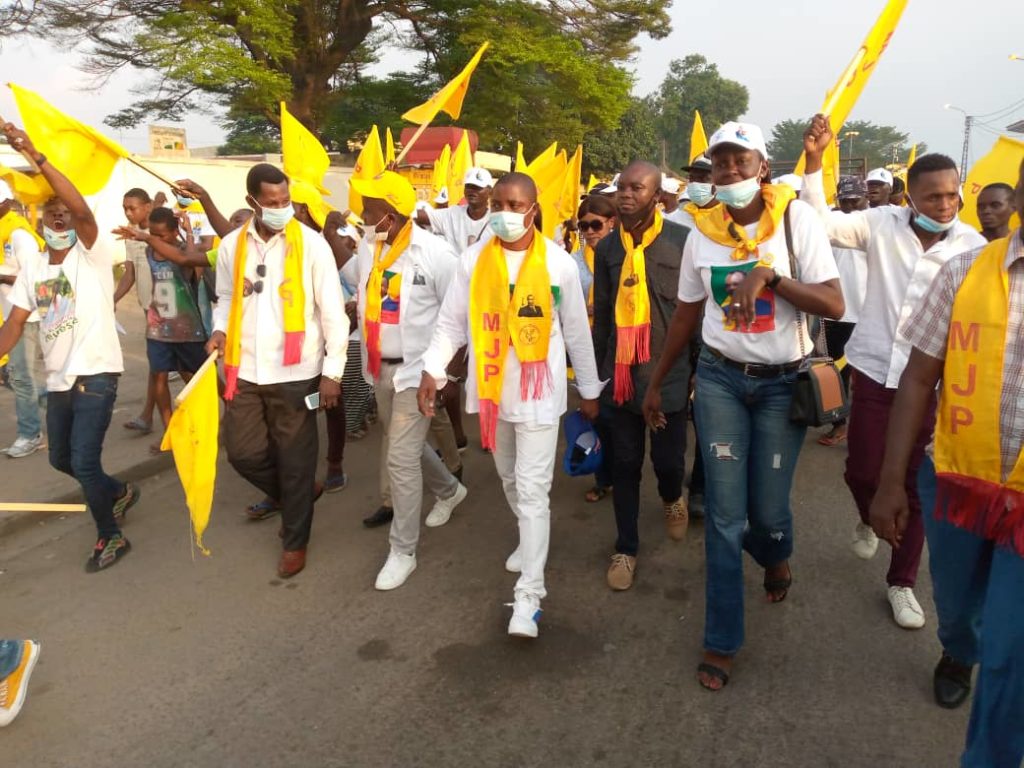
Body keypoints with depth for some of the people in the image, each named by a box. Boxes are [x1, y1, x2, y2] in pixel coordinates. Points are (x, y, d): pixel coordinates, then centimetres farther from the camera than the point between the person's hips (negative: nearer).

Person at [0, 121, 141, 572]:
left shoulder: (93, 255, -8)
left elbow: (83, 209, -27)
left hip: (95, 375, -7)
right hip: (57, 380, 7)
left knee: (83, 462, -9)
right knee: (62, 460, 19)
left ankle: (111, 537, 13)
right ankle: (120, 492, 45)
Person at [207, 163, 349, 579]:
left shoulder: (312, 244, -8)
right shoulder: (231, 246, 4)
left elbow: (333, 312, -7)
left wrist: (333, 371, -10)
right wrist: (219, 330, -3)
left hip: (295, 372, -4)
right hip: (245, 371, 4)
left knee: (295, 460, 6)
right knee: (243, 452, 9)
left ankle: (295, 541, 25)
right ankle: (299, 495, 37)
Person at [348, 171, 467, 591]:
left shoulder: (434, 252, -17)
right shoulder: (367, 247, 0)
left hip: (417, 369, -7)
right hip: (379, 367, 7)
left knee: (401, 458, -7)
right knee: (406, 445, 22)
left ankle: (403, 551, 9)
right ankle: (449, 490, 50)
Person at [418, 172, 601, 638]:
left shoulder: (558, 263, -7)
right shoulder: (472, 260, -2)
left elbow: (577, 332, 1)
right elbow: (451, 322, 0)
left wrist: (589, 390, 6)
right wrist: (432, 370, -12)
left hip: (538, 392, -3)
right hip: (491, 388, 4)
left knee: (533, 491, -4)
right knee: (509, 480, 21)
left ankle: (529, 594, 2)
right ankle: (530, 539, 48)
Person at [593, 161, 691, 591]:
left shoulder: (683, 241, -5)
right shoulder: (608, 247, 7)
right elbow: (602, 314, 10)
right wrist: (595, 372, 12)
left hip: (669, 371, -2)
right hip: (621, 372, 3)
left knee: (669, 459, 5)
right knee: (625, 464, 8)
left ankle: (672, 499, 42)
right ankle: (626, 548, 24)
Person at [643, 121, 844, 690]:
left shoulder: (798, 218, -8)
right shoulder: (703, 231, 1)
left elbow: (834, 305, -14)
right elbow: (687, 314, 11)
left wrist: (769, 276, -28)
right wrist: (657, 381, 15)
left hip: (783, 382, -1)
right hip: (720, 378, 2)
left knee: (768, 509, 6)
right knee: (724, 514, 1)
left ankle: (778, 559, 47)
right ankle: (722, 640, 16)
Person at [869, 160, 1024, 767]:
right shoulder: (965, 271, -5)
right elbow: (919, 378, -1)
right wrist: (892, 482, -2)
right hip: (957, 484, 2)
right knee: (956, 604, 25)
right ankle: (958, 654, 59)